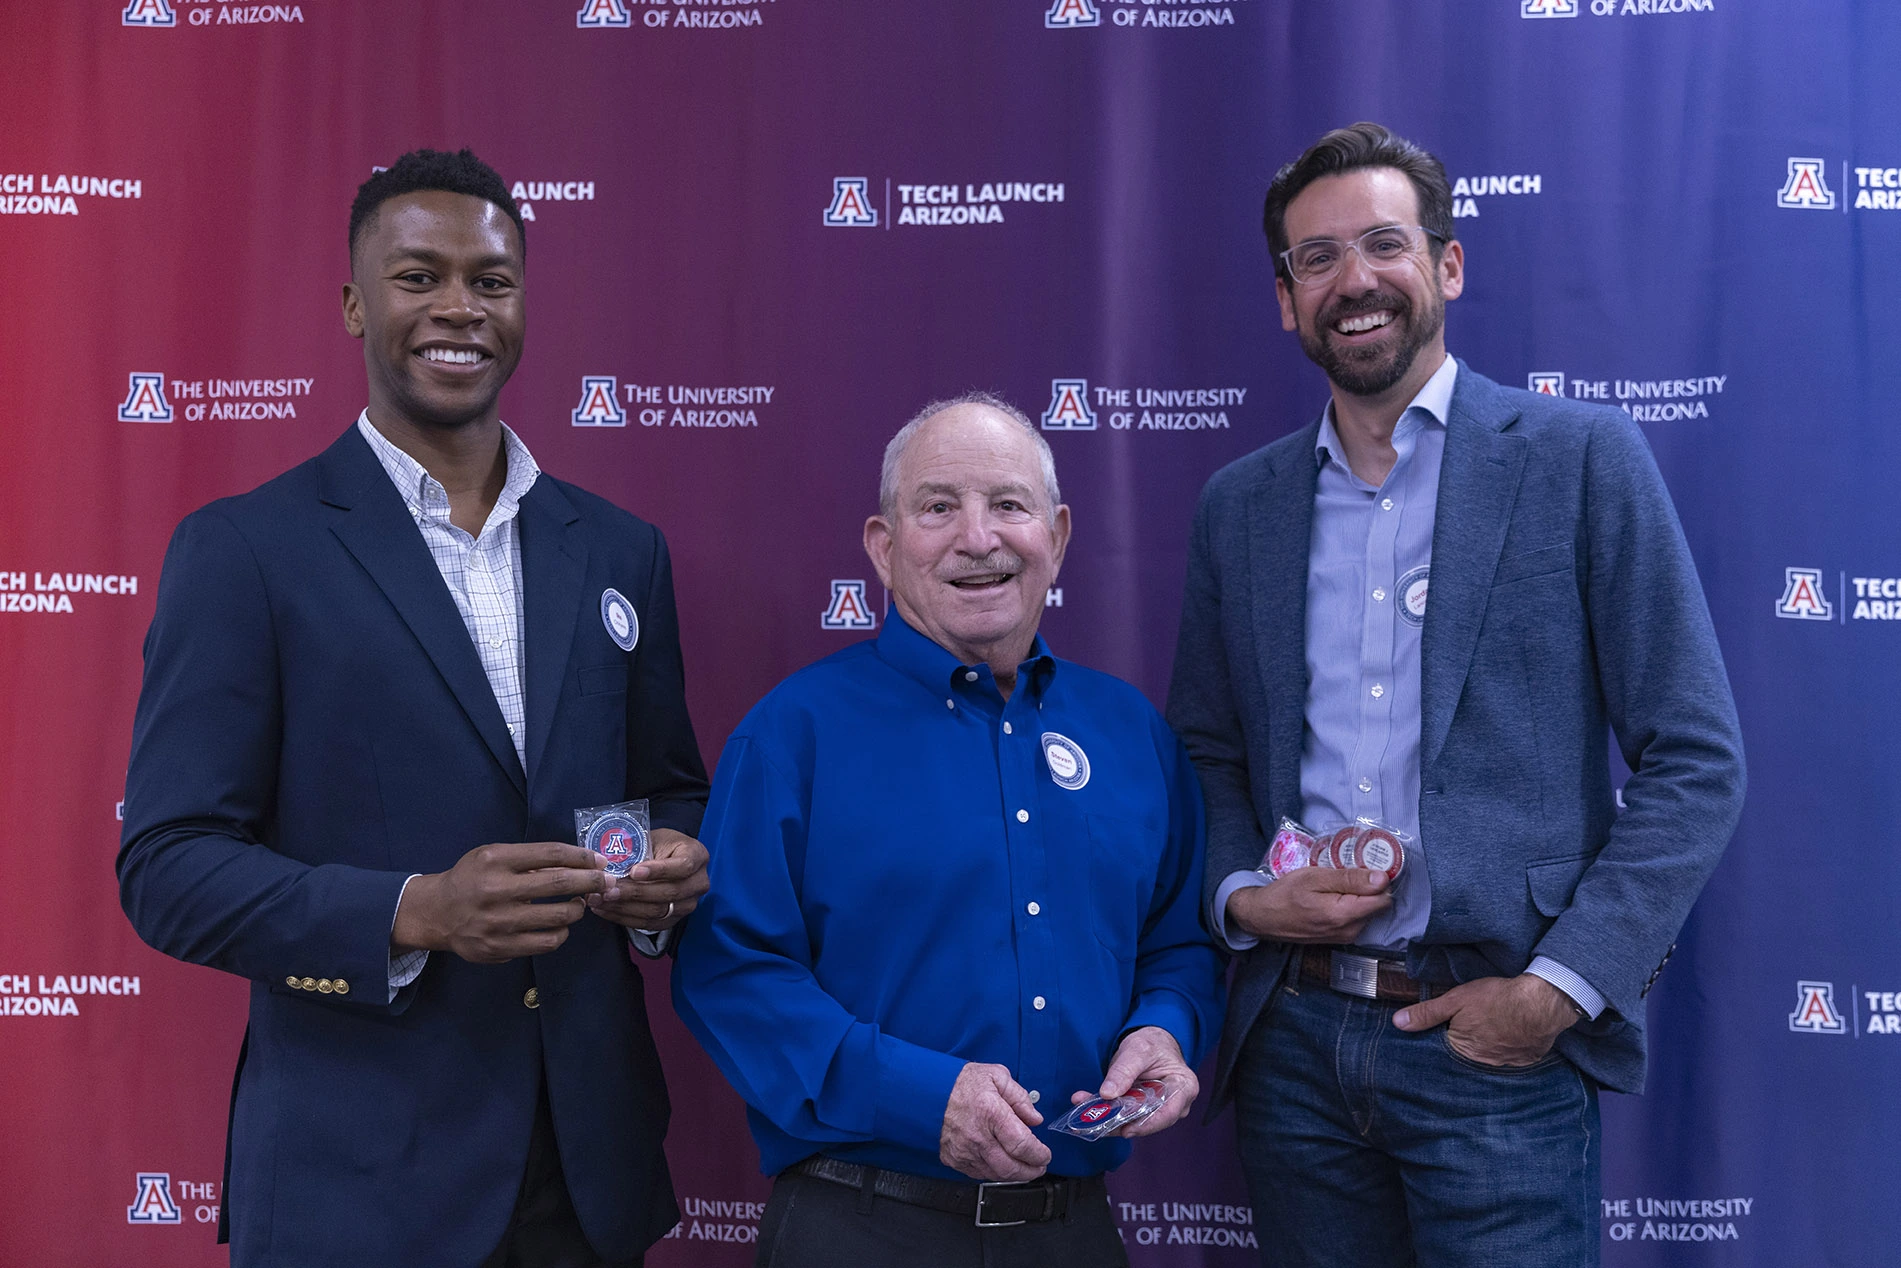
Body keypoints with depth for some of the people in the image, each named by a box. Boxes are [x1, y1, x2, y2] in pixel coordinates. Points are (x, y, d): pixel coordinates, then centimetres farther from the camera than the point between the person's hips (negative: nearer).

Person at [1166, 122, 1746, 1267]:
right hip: (1295, 1038, 4)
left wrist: (1557, 990, -11)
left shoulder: (1581, 458, -3)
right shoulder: (1238, 505, 8)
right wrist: (1245, 895, -4)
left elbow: (1697, 762, -4)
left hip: (1498, 1049, -3)